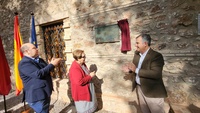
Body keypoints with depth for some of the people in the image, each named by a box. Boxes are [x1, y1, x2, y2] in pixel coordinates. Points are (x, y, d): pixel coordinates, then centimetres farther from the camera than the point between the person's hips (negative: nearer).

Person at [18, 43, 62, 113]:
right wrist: (52, 65, -22)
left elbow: (46, 70, 18)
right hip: (37, 96, -9)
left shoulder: (39, 60, 11)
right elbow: (38, 74, -28)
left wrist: (52, 64, -2)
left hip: (45, 94, 9)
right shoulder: (24, 63, -17)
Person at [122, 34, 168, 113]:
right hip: (139, 89, 7)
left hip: (153, 92, -7)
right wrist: (130, 70, -9)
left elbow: (156, 74, -31)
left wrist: (136, 70, -31)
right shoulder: (137, 53, 4)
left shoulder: (156, 56, -20)